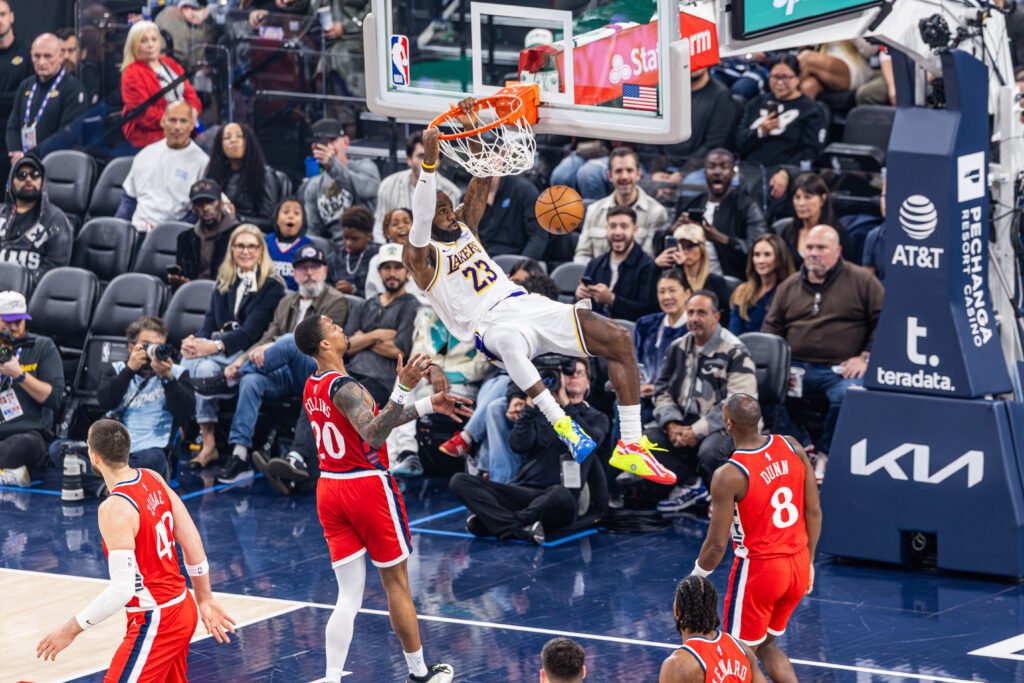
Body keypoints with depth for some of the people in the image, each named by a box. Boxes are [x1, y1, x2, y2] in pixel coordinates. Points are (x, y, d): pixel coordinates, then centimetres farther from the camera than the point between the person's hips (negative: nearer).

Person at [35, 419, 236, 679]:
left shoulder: (115, 509, -24)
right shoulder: (153, 479, 1)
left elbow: (122, 589, -27)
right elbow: (193, 542, 7)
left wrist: (72, 628, -20)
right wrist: (205, 600, 18)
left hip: (154, 622, -9)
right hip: (182, 609, 9)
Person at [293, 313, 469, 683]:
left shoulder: (312, 387, 8)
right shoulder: (344, 387, -20)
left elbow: (373, 419, 13)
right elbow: (374, 435, -34)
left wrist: (429, 404, 13)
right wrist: (403, 387, -41)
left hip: (330, 488, 7)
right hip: (368, 487, -7)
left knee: (349, 595, 6)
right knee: (397, 583, 9)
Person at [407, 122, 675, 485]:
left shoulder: (464, 225, 17)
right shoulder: (420, 256, -4)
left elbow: (483, 177, 11)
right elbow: (421, 216, -24)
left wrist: (474, 128, -4)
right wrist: (429, 162, -34)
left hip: (522, 302, 7)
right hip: (489, 323, -7)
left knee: (618, 338, -10)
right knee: (509, 340, -49)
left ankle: (630, 446, -10)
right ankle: (562, 424, -47)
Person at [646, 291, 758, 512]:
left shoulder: (734, 353, -10)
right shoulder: (678, 349, 12)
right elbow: (662, 390, 14)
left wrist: (697, 431, -21)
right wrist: (671, 425, -6)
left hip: (725, 427, -7)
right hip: (684, 422, 7)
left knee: (710, 452, -38)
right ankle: (690, 483, 3)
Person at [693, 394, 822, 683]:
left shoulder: (729, 475, -21)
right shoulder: (791, 447, -3)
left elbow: (717, 544, -16)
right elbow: (814, 512, 4)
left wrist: (695, 579, 2)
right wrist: (808, 561, 17)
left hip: (758, 569, -6)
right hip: (798, 563, 6)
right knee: (766, 644, 24)